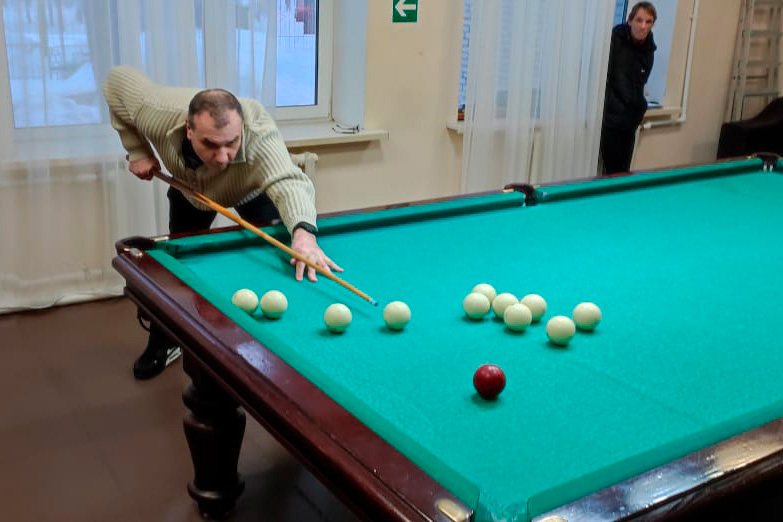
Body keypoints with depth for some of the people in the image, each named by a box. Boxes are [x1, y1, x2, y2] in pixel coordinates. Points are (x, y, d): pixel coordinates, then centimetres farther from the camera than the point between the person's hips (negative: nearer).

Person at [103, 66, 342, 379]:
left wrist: (303, 231, -90)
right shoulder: (158, 115, -42)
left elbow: (288, 181, -69)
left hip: (255, 188, -2)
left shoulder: (259, 133, -51)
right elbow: (117, 81, -21)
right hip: (188, 186, 2)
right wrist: (138, 153, -22)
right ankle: (162, 344, 26)